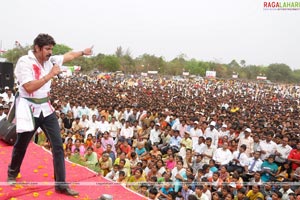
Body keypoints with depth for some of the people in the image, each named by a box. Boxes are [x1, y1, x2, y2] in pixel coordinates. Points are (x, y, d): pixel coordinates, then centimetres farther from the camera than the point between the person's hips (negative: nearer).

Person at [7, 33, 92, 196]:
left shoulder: (50, 60, 3)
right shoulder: (24, 62, -16)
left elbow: (68, 55, 21)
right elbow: (29, 87, -26)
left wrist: (83, 52, 30)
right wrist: (50, 74, -24)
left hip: (46, 108, 5)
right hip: (29, 109, -5)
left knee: (58, 145, -1)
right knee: (21, 145, 14)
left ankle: (61, 184, 6)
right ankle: (12, 174, 44)